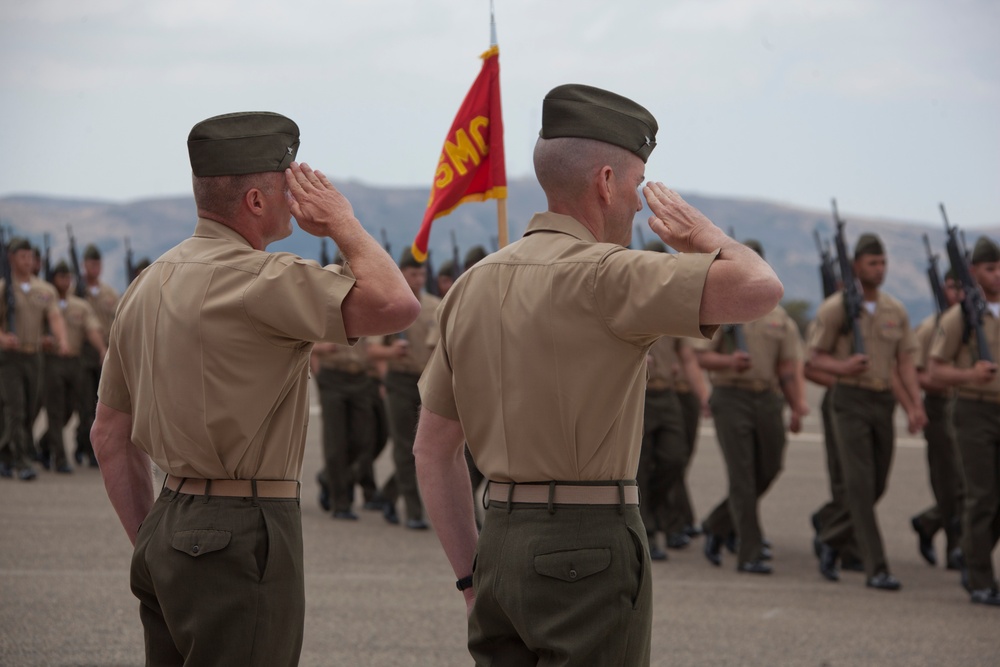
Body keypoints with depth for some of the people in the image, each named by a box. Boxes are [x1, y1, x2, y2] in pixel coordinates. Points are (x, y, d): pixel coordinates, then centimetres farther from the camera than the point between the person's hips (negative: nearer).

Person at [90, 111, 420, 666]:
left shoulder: (148, 284, 14)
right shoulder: (255, 279, -15)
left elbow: (110, 434, 18)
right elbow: (394, 304, -24)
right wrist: (342, 223, -7)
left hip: (169, 527, 9)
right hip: (240, 537, -9)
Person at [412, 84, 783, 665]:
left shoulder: (474, 285, 11)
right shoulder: (603, 275, -12)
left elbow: (433, 448, 15)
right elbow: (760, 289, -22)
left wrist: (472, 574, 19)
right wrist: (706, 237, -1)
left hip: (501, 547, 8)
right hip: (589, 549, -8)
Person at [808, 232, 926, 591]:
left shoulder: (895, 310, 8)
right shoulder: (835, 308, -6)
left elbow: (905, 362, 7)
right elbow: (815, 357, -1)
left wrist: (915, 405, -6)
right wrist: (842, 367, -23)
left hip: (884, 402, 5)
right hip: (851, 402, -5)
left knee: (876, 488, 10)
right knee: (861, 486, -11)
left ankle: (830, 540, 32)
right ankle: (876, 569, -10)